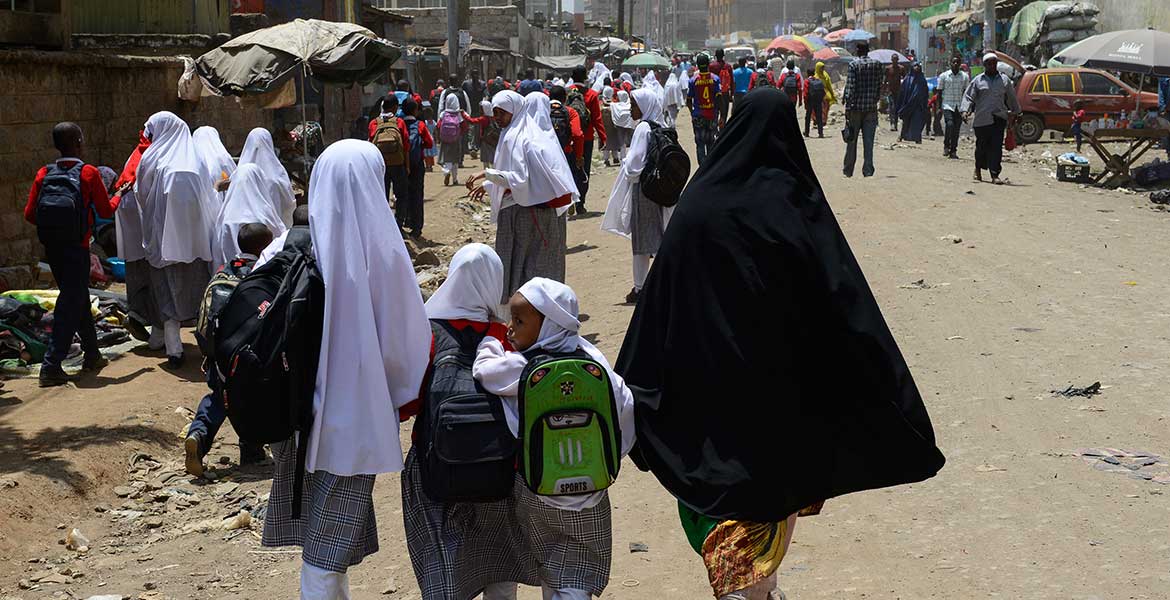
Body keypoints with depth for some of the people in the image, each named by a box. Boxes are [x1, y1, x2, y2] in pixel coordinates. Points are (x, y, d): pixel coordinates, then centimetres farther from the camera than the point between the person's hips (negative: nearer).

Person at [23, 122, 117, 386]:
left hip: (51, 247, 5)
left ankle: (92, 355, 30)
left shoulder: (44, 174, 0)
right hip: (77, 249, -5)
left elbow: (29, 214, -2)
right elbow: (106, 211, -4)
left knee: (79, 298, 20)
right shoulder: (89, 173, -11)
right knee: (70, 306, -1)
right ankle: (51, 366, -7)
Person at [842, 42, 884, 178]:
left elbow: (850, 87, -12)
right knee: (869, 140, 4)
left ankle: (848, 170, 13)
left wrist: (847, 107, -11)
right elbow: (879, 86, 7)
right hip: (871, 108, 2)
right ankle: (868, 170, 0)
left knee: (852, 140, 7)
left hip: (856, 107, -2)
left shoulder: (854, 65, -7)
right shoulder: (877, 65, 4)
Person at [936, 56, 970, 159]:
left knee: (956, 129, 1)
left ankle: (953, 151, 8)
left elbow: (966, 92, 12)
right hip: (947, 105, -2)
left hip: (960, 107, 2)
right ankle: (946, 146, -5)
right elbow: (939, 92, 6)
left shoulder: (965, 76, 7)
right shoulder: (944, 76, 3)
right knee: (950, 124, -22)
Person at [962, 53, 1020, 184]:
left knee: (996, 147, -8)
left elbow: (1012, 98, 22)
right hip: (982, 118, -1)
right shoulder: (978, 81, 7)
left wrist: (1015, 112, 26)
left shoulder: (1004, 80, 13)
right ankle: (978, 169, 29)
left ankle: (995, 175, -9)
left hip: (999, 118, 1)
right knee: (982, 146, 4)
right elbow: (968, 97, 5)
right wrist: (966, 110, -11)